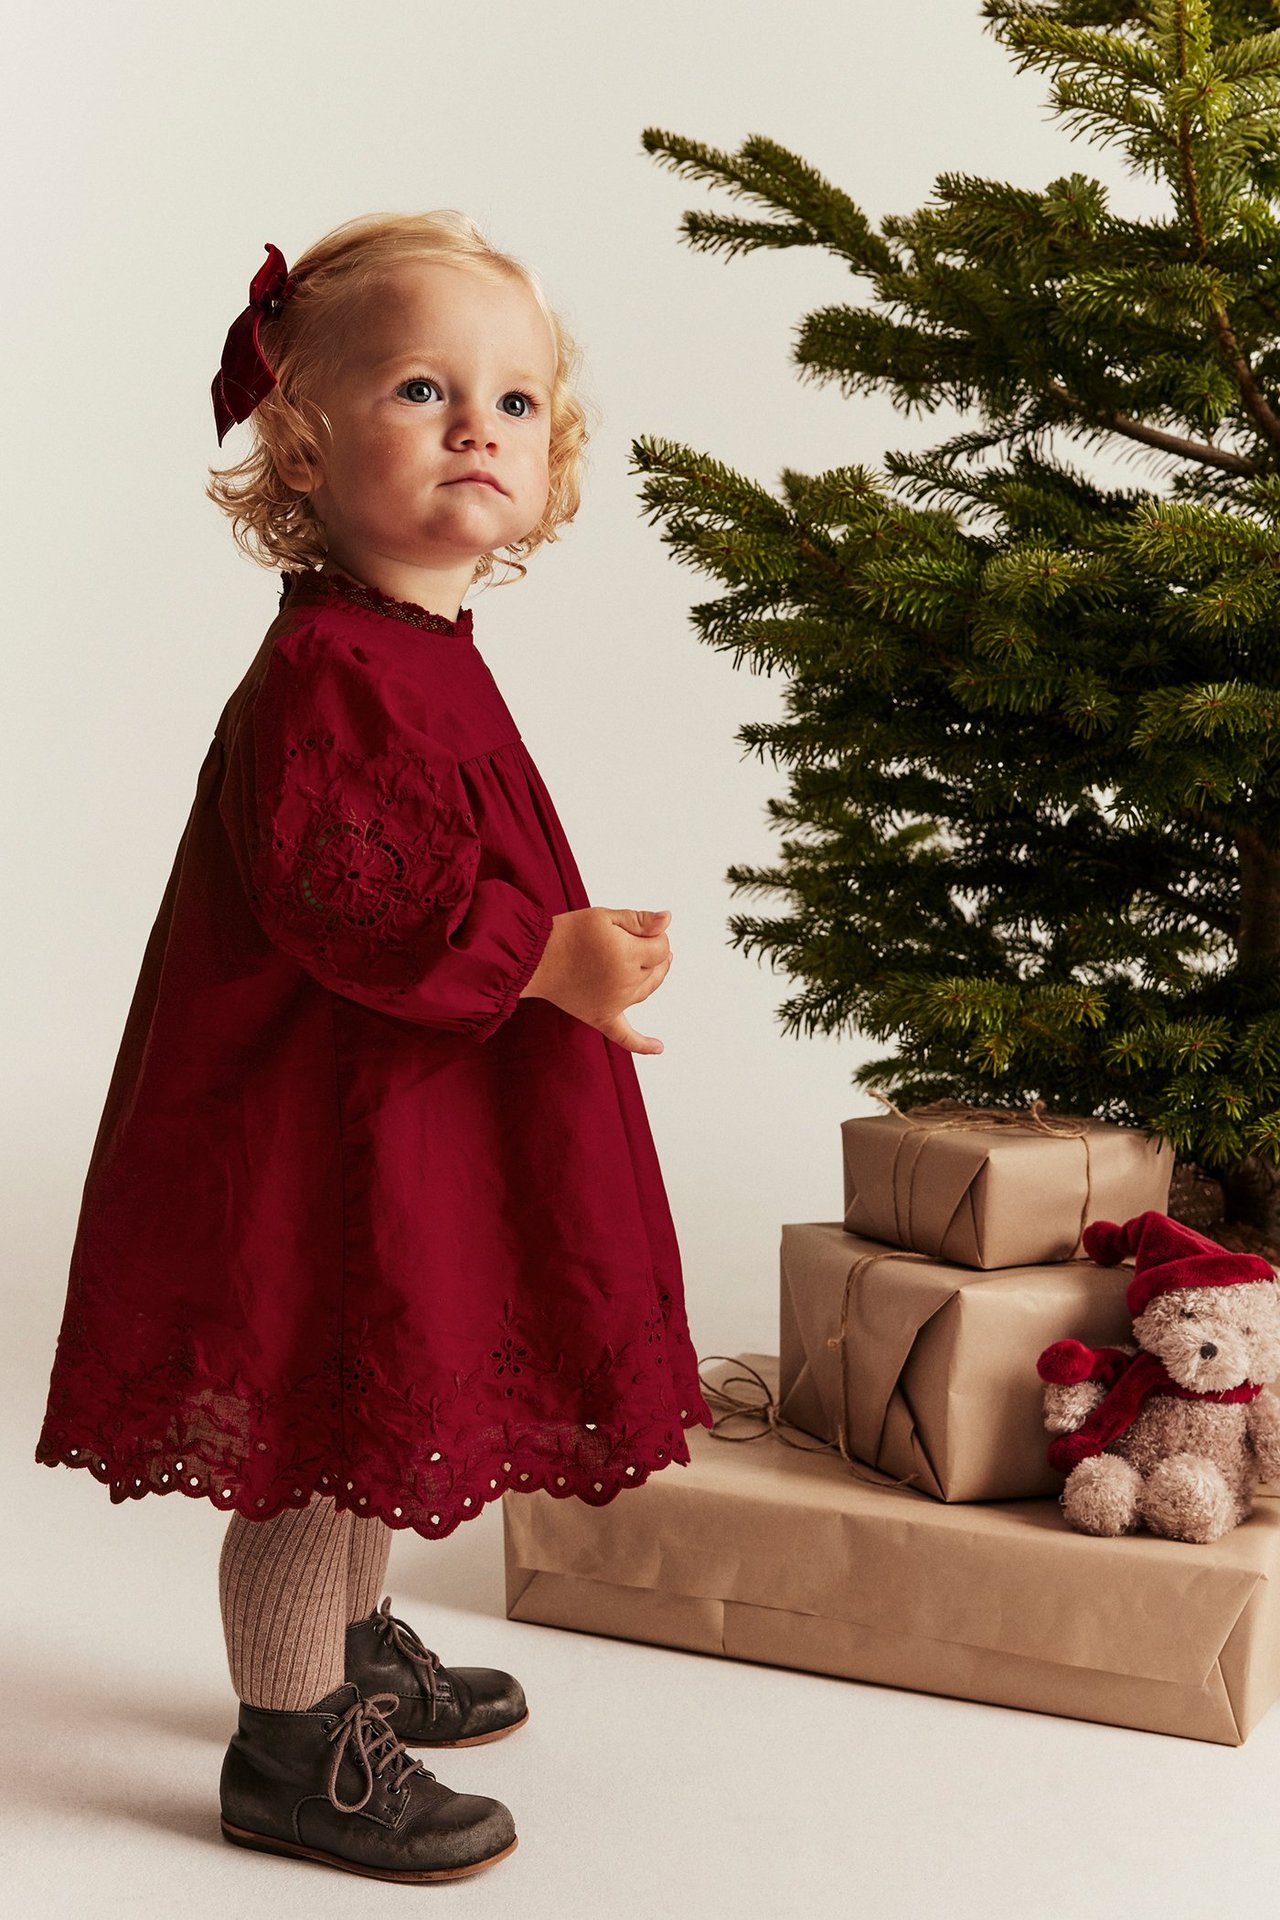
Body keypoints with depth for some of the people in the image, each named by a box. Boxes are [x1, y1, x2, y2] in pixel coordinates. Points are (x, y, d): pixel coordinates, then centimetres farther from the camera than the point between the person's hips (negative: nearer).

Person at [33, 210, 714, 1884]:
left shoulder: (420, 658, 11)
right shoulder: (325, 672, -21)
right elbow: (338, 894, -29)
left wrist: (560, 950, 29)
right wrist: (541, 952, -31)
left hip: (409, 1118, 11)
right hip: (323, 1125, -10)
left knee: (370, 1420, 24)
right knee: (321, 1422, 1)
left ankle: (356, 1651, 43)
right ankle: (297, 1750, 16)